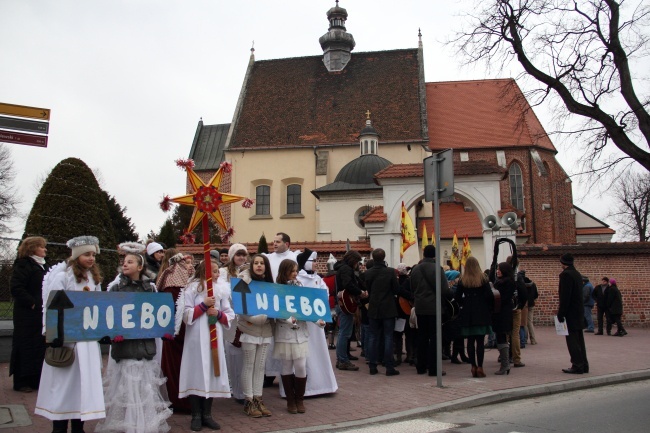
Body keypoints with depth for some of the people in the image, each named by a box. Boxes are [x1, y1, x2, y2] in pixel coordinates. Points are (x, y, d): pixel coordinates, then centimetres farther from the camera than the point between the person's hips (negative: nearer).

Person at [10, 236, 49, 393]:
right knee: (26, 346, -1)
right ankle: (21, 382, 9)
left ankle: (36, 379, 20)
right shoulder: (23, 265, -9)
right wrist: (31, 303, -19)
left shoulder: (44, 266, 17)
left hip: (42, 314, 8)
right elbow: (16, 288, -18)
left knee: (41, 346, 10)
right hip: (27, 314, -8)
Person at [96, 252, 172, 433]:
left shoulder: (150, 287, 7)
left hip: (145, 341, 3)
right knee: (126, 384, -2)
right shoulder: (116, 288, 0)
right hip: (124, 342, -2)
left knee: (145, 384, 8)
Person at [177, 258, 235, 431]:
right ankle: (196, 416, 10)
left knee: (212, 374, 6)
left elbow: (230, 316, 10)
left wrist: (218, 313, -8)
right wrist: (204, 305, -14)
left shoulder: (221, 290, 8)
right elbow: (186, 315, -7)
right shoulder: (192, 288, -2)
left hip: (215, 338, 4)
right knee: (196, 374, -1)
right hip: (196, 338, -3)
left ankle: (207, 414, 17)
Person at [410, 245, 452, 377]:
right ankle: (433, 368, 2)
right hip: (434, 307, -5)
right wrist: (453, 293, 2)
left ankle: (421, 366, 19)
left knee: (422, 336, 13)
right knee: (434, 337, 1)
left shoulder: (415, 269, 5)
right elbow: (444, 290, -16)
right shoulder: (436, 268, -14)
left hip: (420, 308, 5)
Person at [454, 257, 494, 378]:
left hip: (467, 314, 1)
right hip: (481, 313, -1)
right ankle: (479, 367, -2)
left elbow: (457, 297, -1)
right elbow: (489, 296, -6)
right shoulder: (483, 279, -3)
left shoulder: (462, 281, 0)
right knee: (480, 341, 0)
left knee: (470, 341, 6)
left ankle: (473, 367, 7)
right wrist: (489, 308, 7)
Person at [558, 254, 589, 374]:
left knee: (572, 340, -4)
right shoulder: (577, 274, 14)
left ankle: (577, 366, -3)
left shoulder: (566, 274, -15)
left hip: (570, 313, -9)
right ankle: (583, 365, 18)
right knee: (579, 339, 13)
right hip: (579, 311, 9)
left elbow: (565, 296, -20)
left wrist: (560, 313, -15)